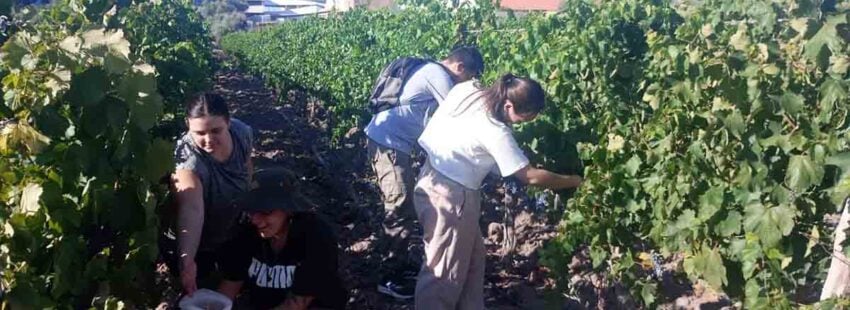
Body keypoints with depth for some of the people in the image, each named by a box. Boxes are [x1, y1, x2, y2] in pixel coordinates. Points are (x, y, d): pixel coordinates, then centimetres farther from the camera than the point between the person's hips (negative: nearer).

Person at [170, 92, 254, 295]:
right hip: (200, 243, -5)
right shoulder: (188, 159, -41)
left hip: (235, 230, 5)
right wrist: (186, 260, -71)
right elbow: (191, 209, -57)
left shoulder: (242, 133, -24)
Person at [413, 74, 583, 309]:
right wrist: (574, 181, -6)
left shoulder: (468, 90, -4)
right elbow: (530, 176, -18)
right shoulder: (495, 131, -25)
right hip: (449, 194, -9)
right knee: (445, 272, 2)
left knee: (472, 260, 20)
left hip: (435, 179, 9)